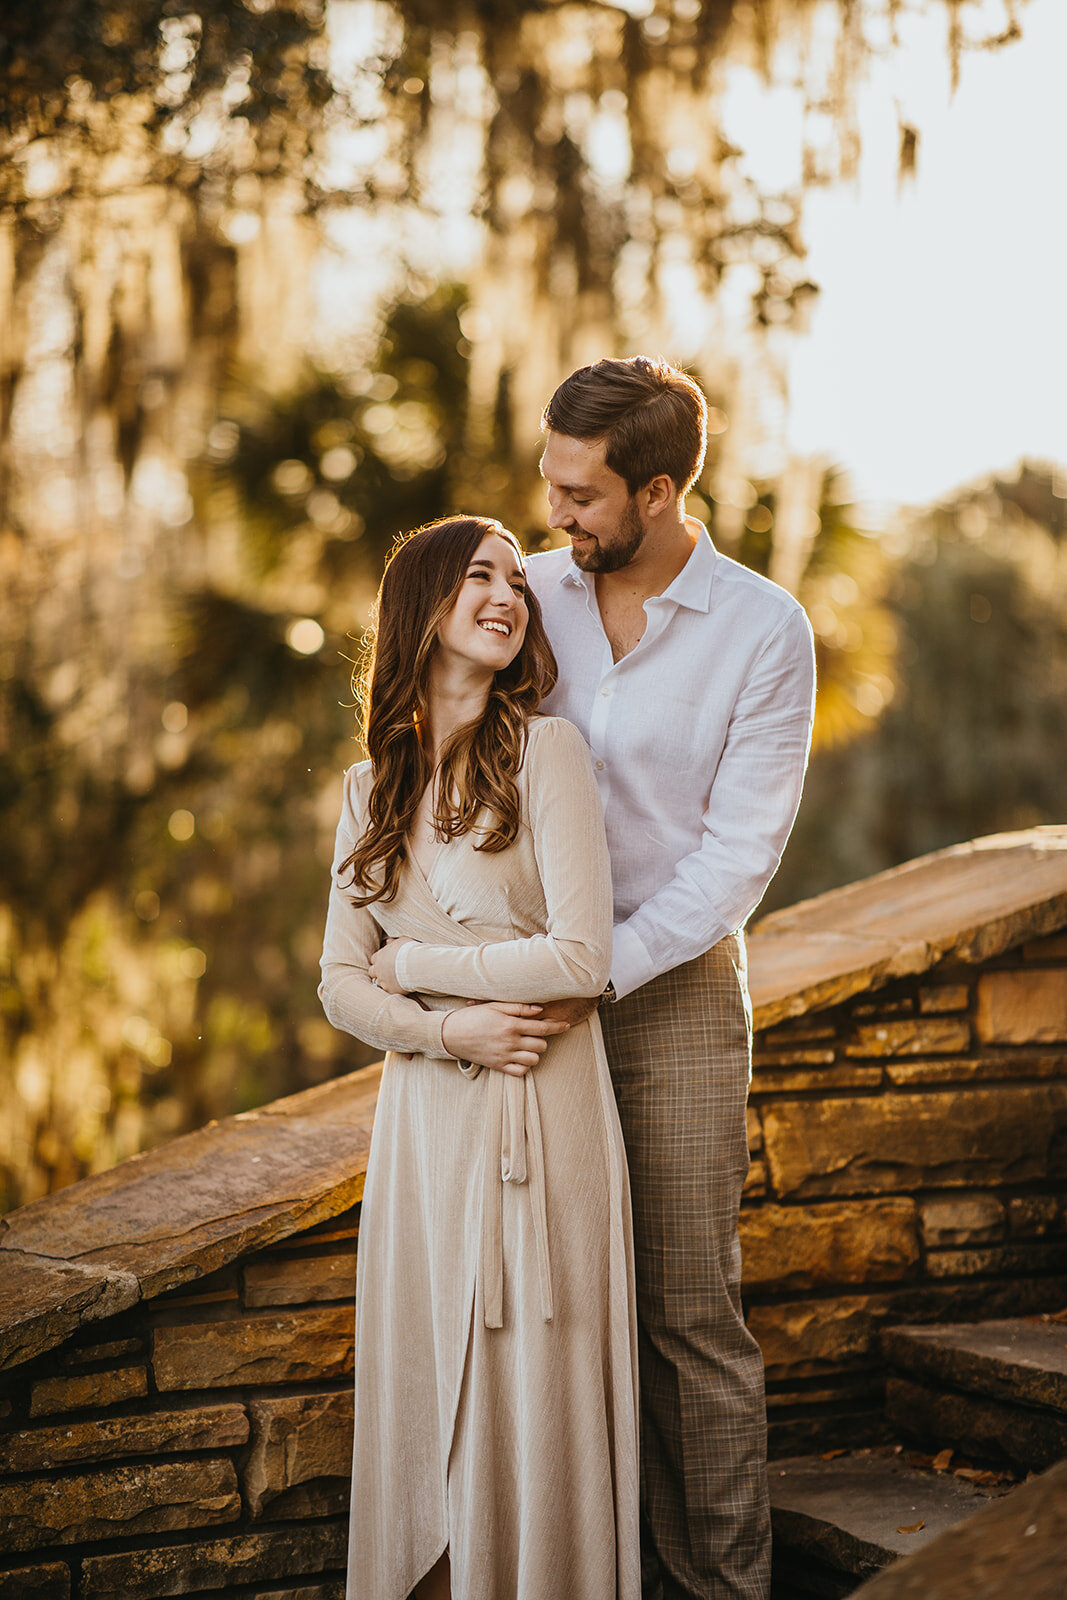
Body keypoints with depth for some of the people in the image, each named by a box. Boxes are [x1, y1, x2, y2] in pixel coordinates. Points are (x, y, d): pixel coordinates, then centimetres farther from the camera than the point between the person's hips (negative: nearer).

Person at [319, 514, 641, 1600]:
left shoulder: (545, 751, -5)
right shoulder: (370, 787, 9)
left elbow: (581, 958, -12)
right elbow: (340, 985, 7)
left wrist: (412, 963, -5)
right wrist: (450, 1029, -11)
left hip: (542, 1112, -4)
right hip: (424, 1118, 4)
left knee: (534, 1400, 2)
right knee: (426, 1394, 9)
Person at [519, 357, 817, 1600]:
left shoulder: (766, 633, -7)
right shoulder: (528, 591, 3)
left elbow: (738, 855, -10)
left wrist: (602, 968, -18)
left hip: (675, 986, -3)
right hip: (540, 985, 3)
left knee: (691, 1311, 1)